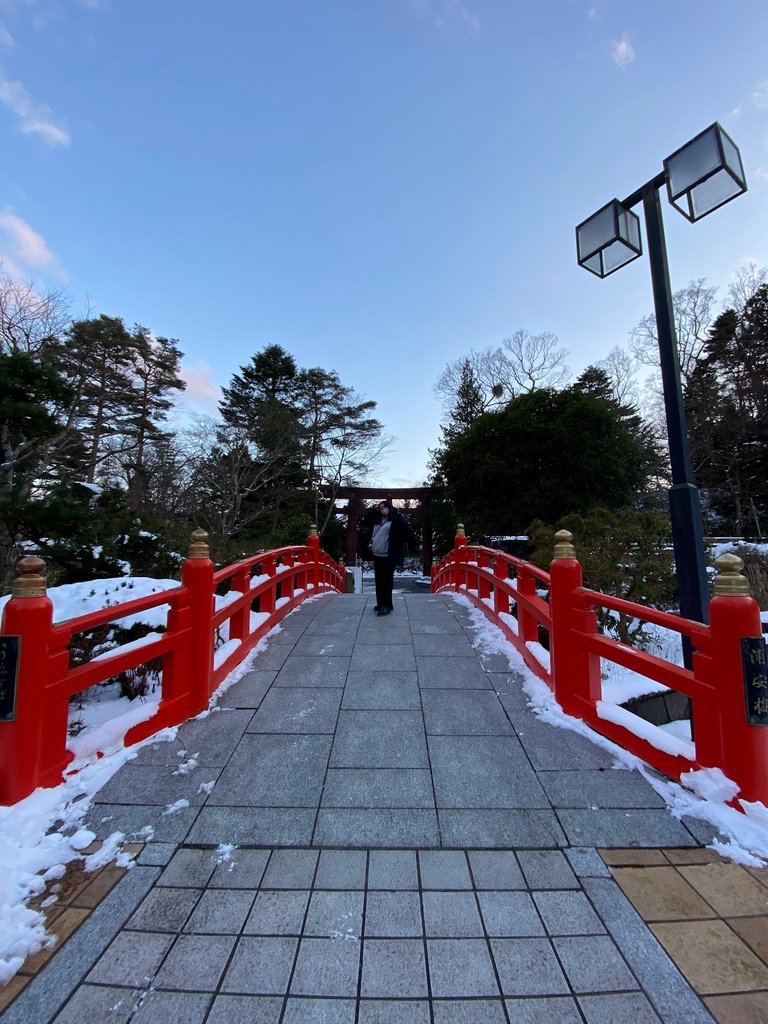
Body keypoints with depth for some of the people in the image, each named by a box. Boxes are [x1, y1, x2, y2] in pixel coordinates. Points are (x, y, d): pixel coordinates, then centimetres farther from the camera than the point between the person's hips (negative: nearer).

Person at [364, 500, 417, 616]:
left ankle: (387, 606, 7)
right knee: (379, 581, 14)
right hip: (377, 556, 7)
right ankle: (380, 603, 26)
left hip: (387, 557, -7)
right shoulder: (378, 520, 16)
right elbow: (367, 522, 28)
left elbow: (407, 530, -13)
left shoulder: (396, 519, -5)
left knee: (386, 582, -3)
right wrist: (373, 511, 17)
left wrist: (414, 541, -22)